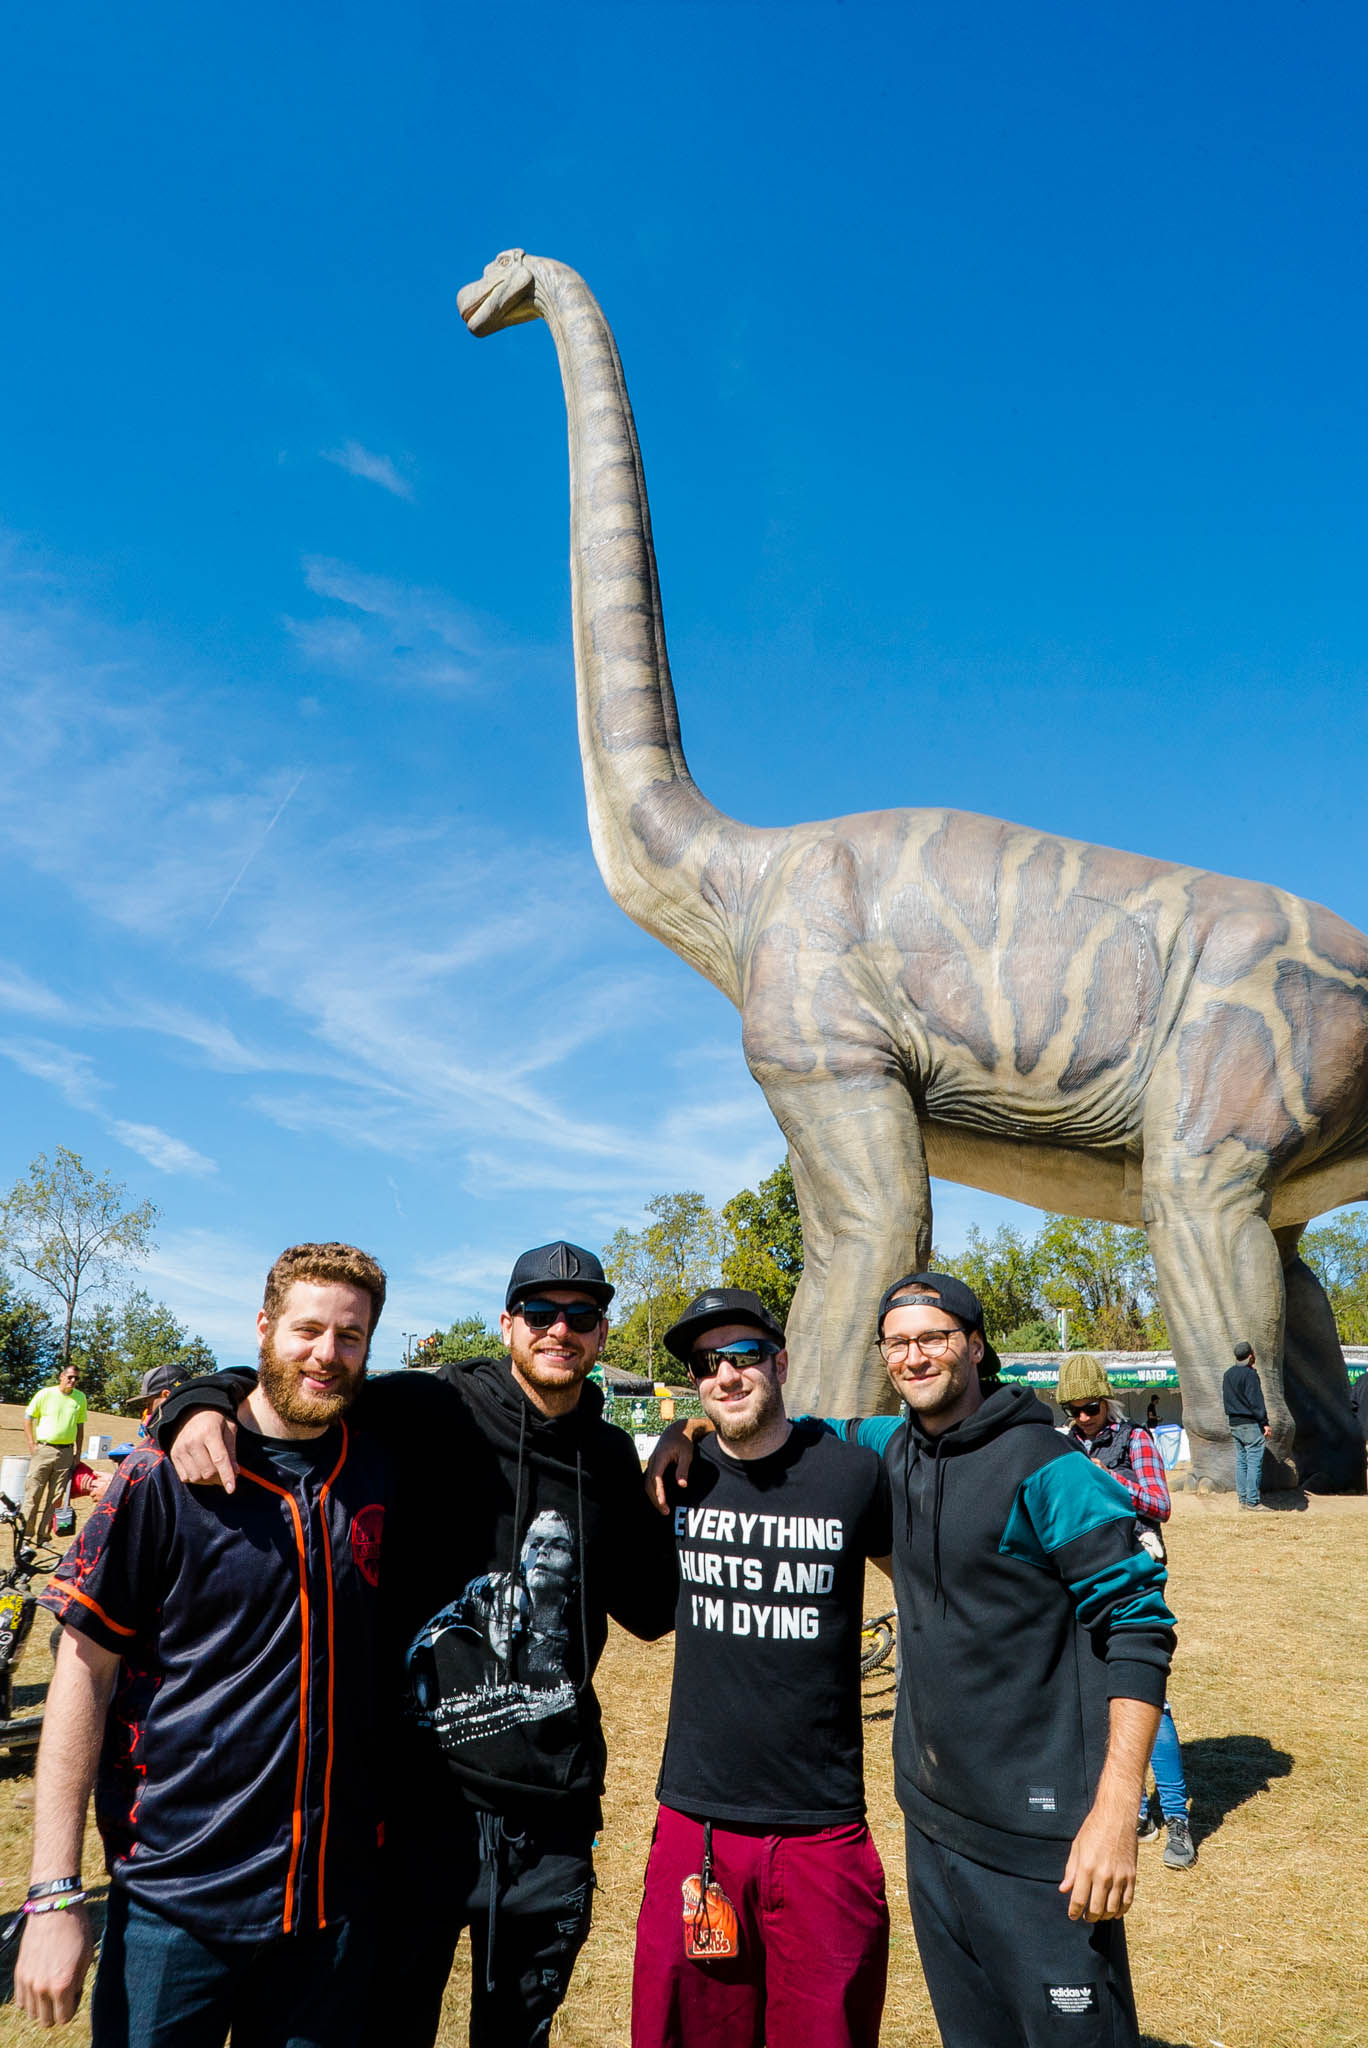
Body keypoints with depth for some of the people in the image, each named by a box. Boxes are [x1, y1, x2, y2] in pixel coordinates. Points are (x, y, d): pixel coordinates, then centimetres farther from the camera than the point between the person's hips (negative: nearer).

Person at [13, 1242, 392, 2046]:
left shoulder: (380, 1474, -1)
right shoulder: (167, 1476, -11)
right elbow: (85, 1672, -9)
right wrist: (55, 1893, -11)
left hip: (336, 1889, 3)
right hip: (179, 1899, -3)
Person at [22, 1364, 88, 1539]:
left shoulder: (80, 1398, 7)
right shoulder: (45, 1394, -2)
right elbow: (28, 1418, 3)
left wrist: (78, 1453, 11)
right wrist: (32, 1444, -4)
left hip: (66, 1452, 3)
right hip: (43, 1449, -3)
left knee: (55, 1496, 5)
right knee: (33, 1493, -2)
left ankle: (41, 1535, 13)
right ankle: (26, 1531, 6)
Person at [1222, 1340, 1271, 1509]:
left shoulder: (1228, 1374, 12)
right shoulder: (1249, 1374, -14)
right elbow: (1255, 1400, -16)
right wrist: (1264, 1422, -13)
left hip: (1234, 1423, 8)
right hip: (1250, 1424, -8)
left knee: (1241, 1462, 11)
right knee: (1254, 1462, -6)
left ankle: (1243, 1498, 12)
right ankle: (1252, 1501, -7)